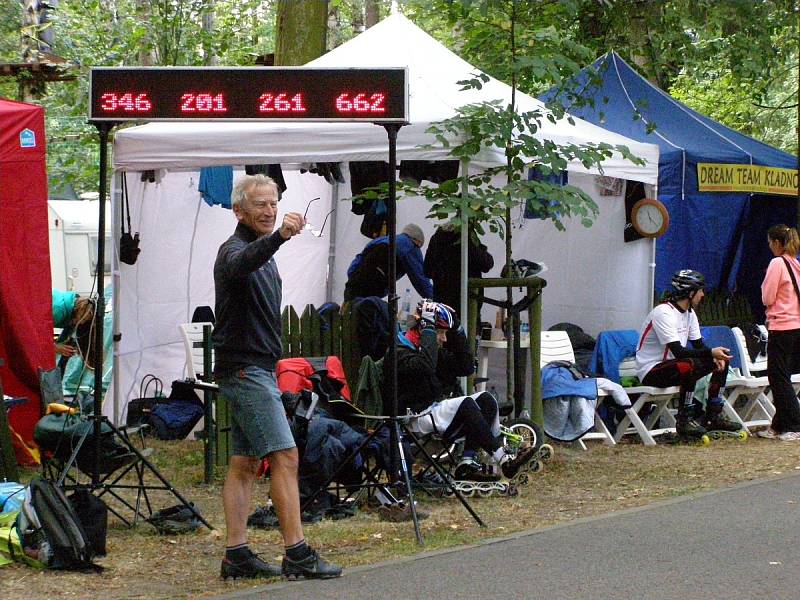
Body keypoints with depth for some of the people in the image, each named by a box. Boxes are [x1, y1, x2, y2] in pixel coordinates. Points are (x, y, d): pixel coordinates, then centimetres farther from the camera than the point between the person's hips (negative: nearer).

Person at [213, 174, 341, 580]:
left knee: (245, 463, 7)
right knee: (284, 456, -13)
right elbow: (242, 263, -40)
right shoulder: (235, 250, -12)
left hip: (258, 368, 10)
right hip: (245, 368, -10)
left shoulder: (264, 254, 19)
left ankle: (237, 555, 6)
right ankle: (297, 554, -14)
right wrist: (279, 237, -57)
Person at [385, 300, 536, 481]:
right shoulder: (400, 351, -12)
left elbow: (465, 367, 12)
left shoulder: (438, 351, 17)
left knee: (485, 399, -8)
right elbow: (425, 367, -32)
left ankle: (468, 462, -19)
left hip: (435, 409, 9)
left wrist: (457, 330, 6)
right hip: (415, 417, -9)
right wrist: (428, 330, -23)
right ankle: (503, 459, -28)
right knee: (465, 405, -28)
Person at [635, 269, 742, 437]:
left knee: (721, 361, 5)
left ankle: (714, 416, 8)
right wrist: (711, 353, -32)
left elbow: (699, 345, 9)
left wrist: (716, 357, -12)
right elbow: (678, 351, -29)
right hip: (650, 371, -10)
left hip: (671, 363, 10)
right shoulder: (664, 313, -22)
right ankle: (684, 421, -27)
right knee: (690, 365, -37)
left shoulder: (689, 313, 8)